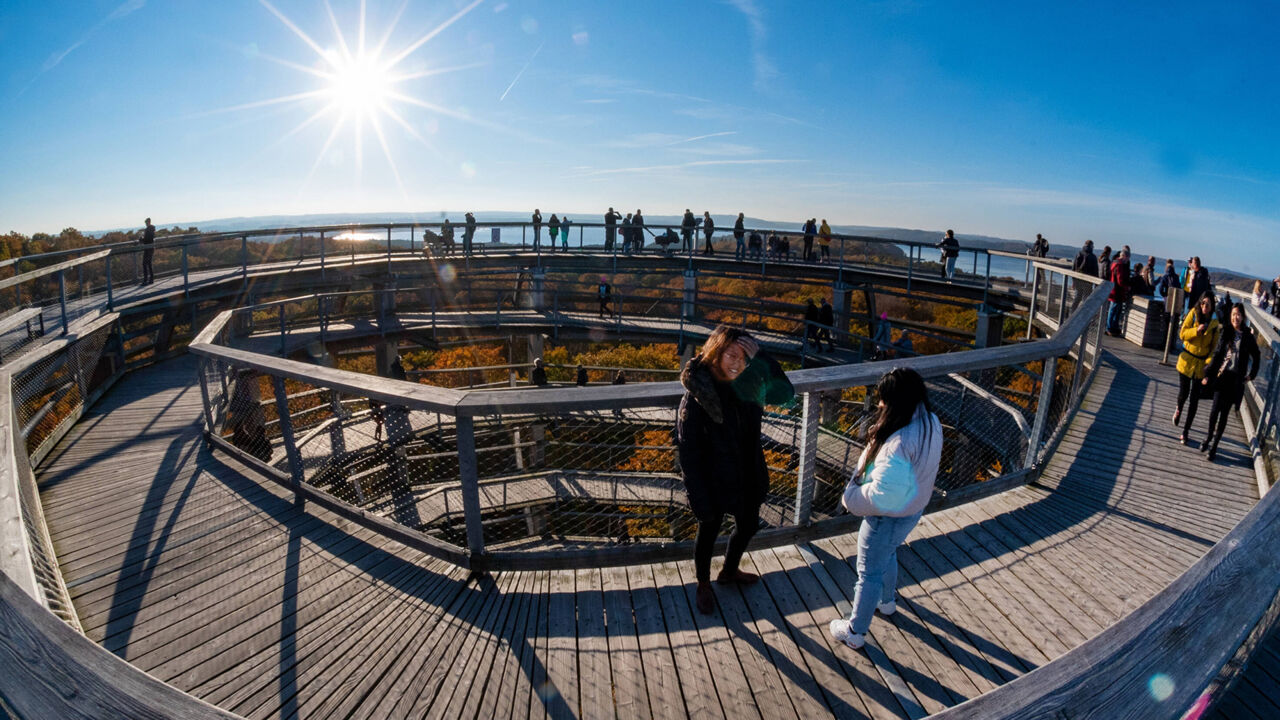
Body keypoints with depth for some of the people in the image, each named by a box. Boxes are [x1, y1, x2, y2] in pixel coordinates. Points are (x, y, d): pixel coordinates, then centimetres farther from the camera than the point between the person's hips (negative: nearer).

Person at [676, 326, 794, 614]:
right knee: (709, 531, 17)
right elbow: (688, 452, -21)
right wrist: (699, 499, -18)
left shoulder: (746, 386, -8)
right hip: (714, 480, -6)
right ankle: (703, 585, 46)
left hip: (747, 476, 6)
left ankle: (730, 571, 55)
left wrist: (760, 358, -23)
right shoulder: (696, 396, -26)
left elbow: (785, 393, -9)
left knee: (748, 525, 25)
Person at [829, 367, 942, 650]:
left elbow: (881, 496, -37)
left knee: (869, 573, 12)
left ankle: (855, 632, 33)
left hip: (889, 518, -8)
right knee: (888, 555, 33)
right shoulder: (930, 422, -10)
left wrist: (850, 497, -18)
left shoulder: (899, 444, -38)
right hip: (913, 508, 9)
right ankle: (887, 601, 59)